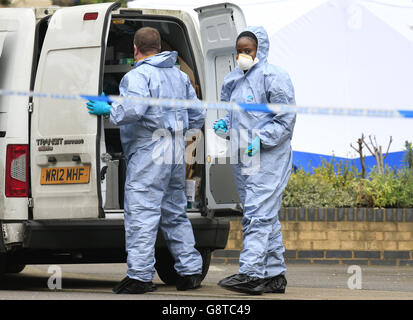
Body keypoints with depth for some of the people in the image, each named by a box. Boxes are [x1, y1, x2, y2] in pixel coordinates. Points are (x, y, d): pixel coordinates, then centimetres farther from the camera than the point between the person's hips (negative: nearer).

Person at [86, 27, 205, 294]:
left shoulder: (138, 75, -8)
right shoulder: (180, 76, 18)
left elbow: (134, 109, -24)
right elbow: (197, 117, 20)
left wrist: (108, 110, -8)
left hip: (149, 151, -8)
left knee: (141, 213, -9)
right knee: (175, 214, 16)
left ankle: (140, 275, -13)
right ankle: (190, 271, 17)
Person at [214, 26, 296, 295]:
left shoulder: (273, 77, -8)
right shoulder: (233, 80, 16)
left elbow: (286, 120, -10)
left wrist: (259, 139, -19)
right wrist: (225, 124, 8)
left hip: (267, 159, -8)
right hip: (243, 160, 9)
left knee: (258, 215, -15)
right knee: (266, 217, 11)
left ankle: (251, 273, -20)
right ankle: (275, 275, 16)